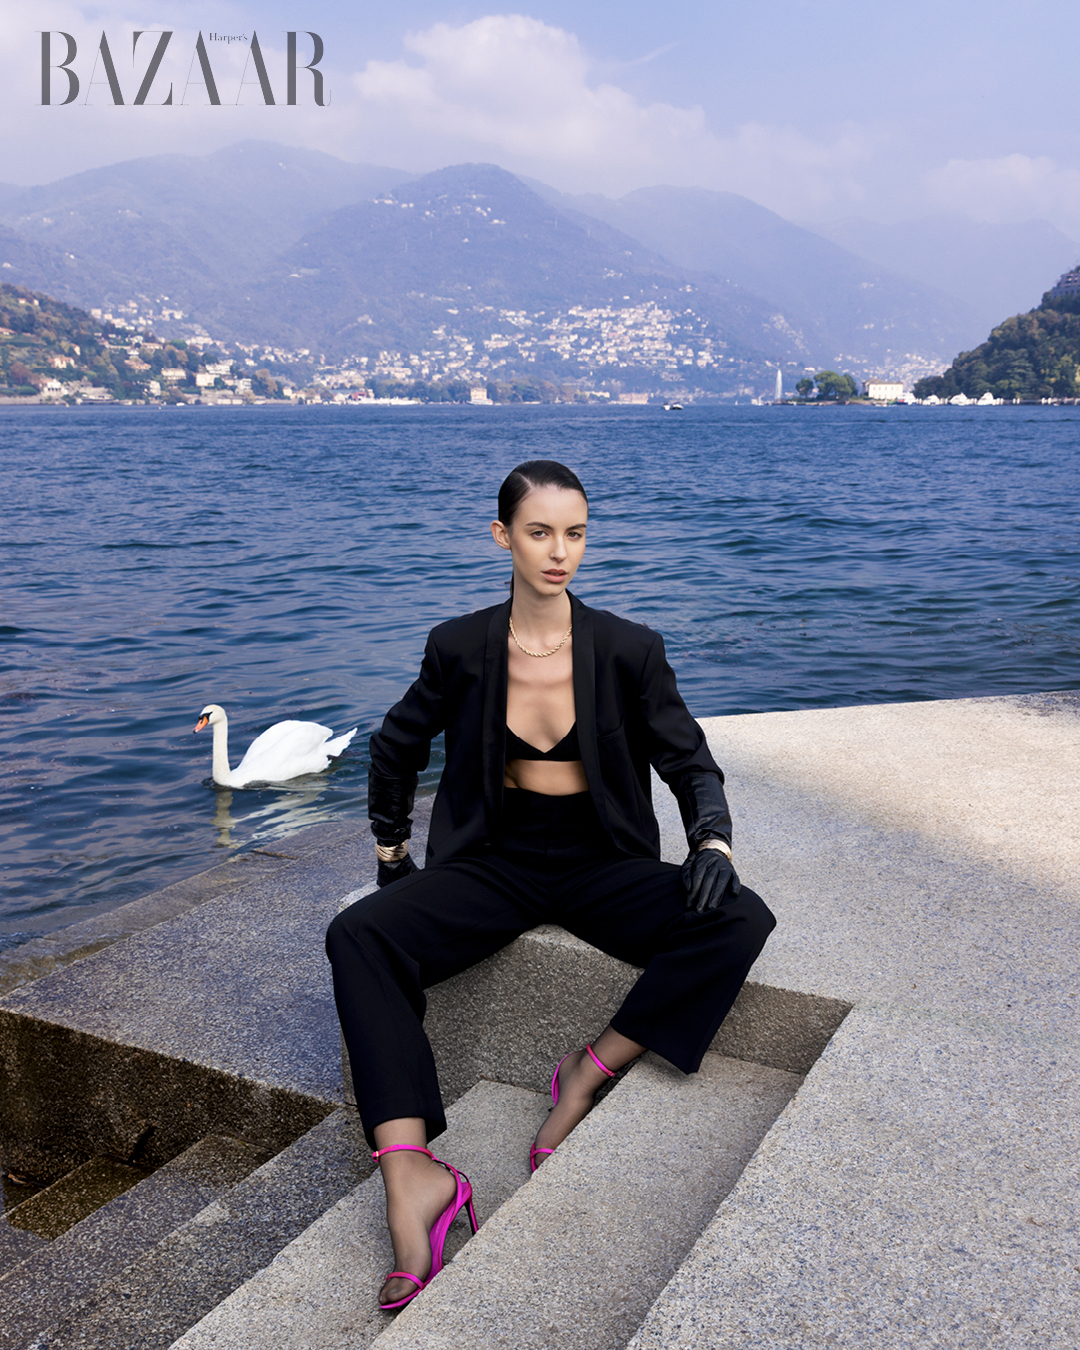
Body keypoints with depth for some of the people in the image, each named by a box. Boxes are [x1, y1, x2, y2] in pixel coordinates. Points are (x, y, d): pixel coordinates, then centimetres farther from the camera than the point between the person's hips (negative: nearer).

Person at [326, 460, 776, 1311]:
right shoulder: (461, 649, -3)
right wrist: (391, 851, 14)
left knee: (739, 921, -27)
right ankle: (413, 1182, -35)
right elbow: (396, 747, 14)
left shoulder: (629, 651, -5)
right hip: (497, 865, 0)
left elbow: (691, 763, 3)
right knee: (358, 937, -28)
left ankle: (589, 1075, -18)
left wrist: (713, 842, -16)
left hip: (601, 868, 0)